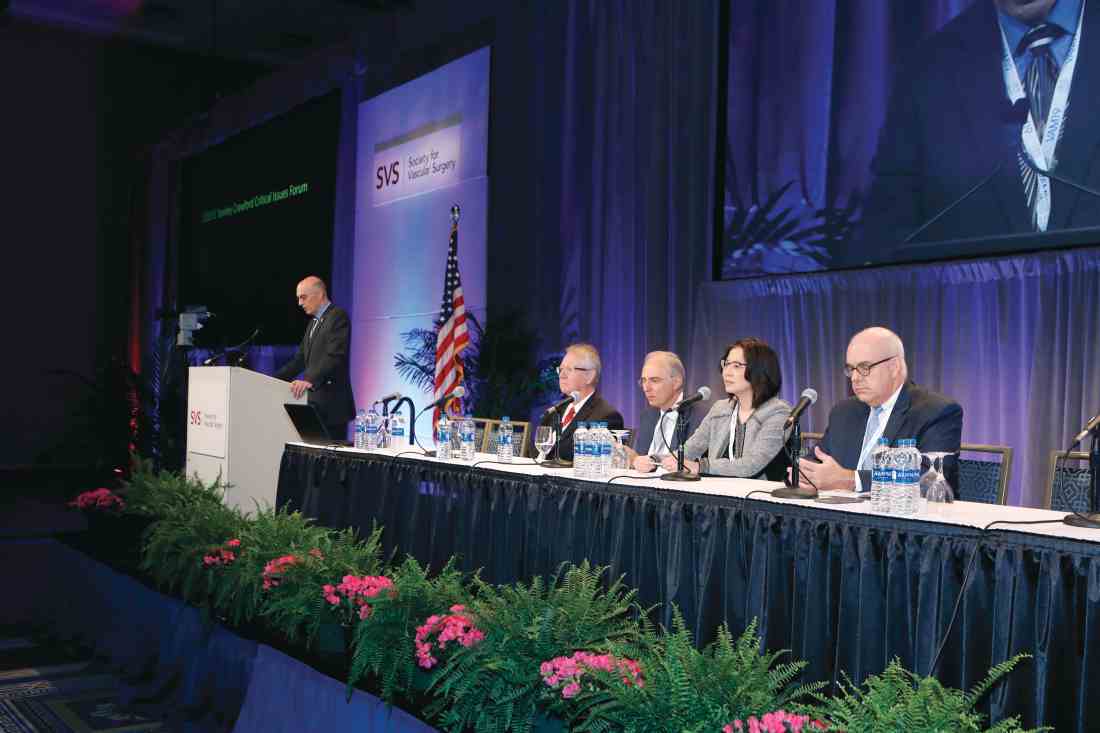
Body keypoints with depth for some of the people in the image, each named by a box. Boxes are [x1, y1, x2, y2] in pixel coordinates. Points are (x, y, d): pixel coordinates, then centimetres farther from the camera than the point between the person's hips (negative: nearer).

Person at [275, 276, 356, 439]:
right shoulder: (314, 322, 22)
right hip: (315, 403, 8)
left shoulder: (338, 316, -8)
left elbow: (335, 356, -20)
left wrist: (309, 379, -32)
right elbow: (300, 359, 21)